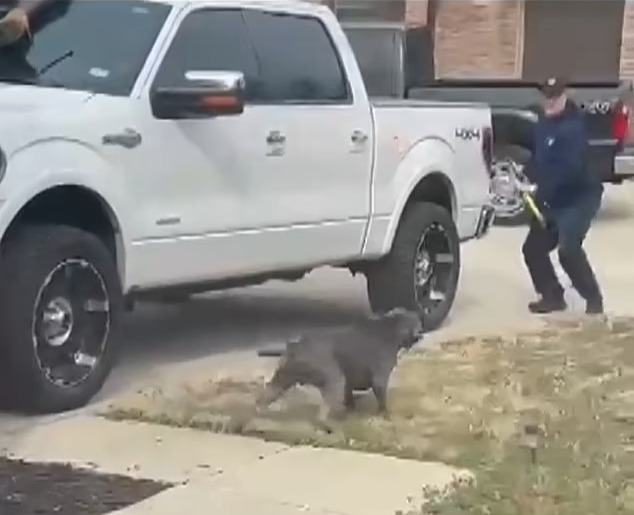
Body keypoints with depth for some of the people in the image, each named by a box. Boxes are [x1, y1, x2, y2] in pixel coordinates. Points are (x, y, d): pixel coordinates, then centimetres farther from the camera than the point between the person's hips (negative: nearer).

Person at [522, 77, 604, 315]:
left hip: (579, 198, -9)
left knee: (568, 250, -21)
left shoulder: (573, 126, -22)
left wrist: (540, 185, -34)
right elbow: (539, 157, 16)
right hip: (552, 200, 9)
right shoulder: (543, 122, 7)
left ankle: (593, 299, -5)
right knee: (533, 248, 8)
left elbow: (569, 168, -31)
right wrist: (527, 176, -3)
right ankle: (553, 296, 22)